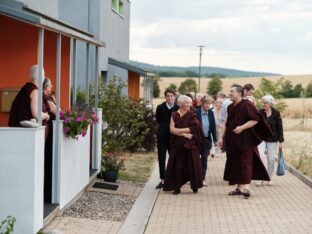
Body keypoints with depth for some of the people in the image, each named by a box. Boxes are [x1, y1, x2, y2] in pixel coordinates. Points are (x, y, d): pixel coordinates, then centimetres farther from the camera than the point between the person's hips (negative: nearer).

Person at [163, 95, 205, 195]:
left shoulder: (192, 115, 0)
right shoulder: (174, 115, 4)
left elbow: (193, 129, -10)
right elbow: (172, 129, -6)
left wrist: (178, 130, -8)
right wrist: (184, 134, -14)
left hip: (190, 144, -1)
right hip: (178, 145, 1)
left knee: (192, 164, 2)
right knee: (177, 166, 1)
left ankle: (195, 186, 15)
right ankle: (177, 187, 7)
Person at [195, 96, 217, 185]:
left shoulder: (211, 113, 3)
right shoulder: (196, 112, -10)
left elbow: (213, 126, 8)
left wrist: (215, 139, 7)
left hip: (207, 140, 4)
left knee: (204, 159, 6)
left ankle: (202, 179, 12)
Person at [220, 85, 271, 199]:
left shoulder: (247, 105, -11)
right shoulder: (230, 107, 12)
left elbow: (256, 119, -15)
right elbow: (227, 124, 20)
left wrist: (242, 127, -22)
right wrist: (223, 137, 16)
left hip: (245, 141, -8)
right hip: (233, 141, 8)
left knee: (245, 163, -11)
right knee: (235, 163, 9)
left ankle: (246, 188, -15)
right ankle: (239, 188, 17)